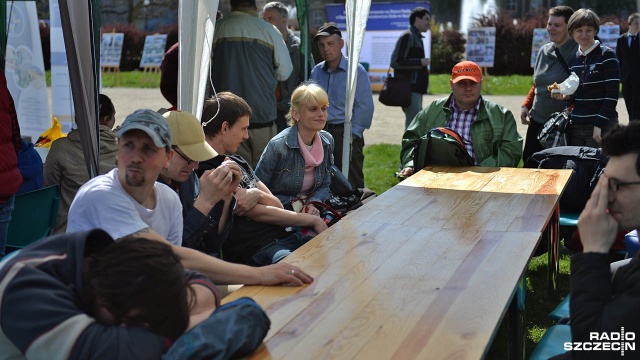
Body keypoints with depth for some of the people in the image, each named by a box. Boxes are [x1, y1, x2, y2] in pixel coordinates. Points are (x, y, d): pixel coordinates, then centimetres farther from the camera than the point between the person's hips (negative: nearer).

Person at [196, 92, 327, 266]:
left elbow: (277, 204, 15)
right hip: (260, 250, -9)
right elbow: (259, 213, -8)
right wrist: (312, 220, -2)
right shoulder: (206, 171, -7)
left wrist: (258, 194, -9)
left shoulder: (237, 161, 22)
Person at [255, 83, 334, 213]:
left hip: (309, 212, 5)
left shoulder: (327, 141, -1)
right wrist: (293, 203, -20)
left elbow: (324, 186, 9)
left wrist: (314, 203, -11)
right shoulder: (277, 146, -18)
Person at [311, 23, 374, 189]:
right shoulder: (316, 72, 12)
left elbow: (365, 107, -9)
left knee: (351, 185, -3)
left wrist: (351, 135, -14)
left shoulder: (356, 71, -5)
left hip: (346, 134, -5)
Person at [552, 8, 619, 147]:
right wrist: (564, 95, -2)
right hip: (576, 125, 6)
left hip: (601, 125, -5)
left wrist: (599, 125, -15)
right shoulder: (573, 59, 12)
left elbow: (612, 95, -10)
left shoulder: (606, 55, -5)